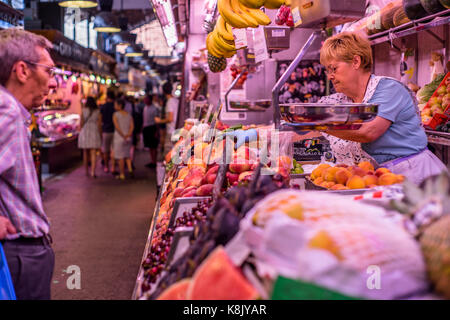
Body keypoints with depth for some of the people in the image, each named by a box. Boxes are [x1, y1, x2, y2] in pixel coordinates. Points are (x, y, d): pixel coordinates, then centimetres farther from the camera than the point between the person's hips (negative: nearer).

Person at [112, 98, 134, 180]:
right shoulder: (129, 115, 7)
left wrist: (123, 136, -13)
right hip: (128, 139, 5)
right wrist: (128, 135, -11)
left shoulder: (115, 115, -8)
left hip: (119, 138, -5)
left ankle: (122, 174, 7)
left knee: (121, 157, 2)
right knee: (127, 155, 18)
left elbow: (117, 126, -17)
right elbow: (132, 126, -4)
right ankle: (130, 169, -1)